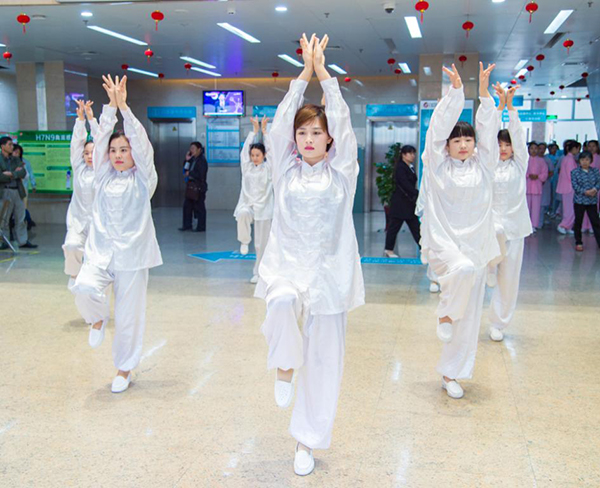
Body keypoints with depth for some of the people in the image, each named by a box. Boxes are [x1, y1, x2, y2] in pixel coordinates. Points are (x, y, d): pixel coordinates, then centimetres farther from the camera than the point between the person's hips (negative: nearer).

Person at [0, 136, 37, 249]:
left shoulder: (16, 160, 14)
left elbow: (23, 173, 0)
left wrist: (11, 173, -13)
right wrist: (16, 174, -7)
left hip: (18, 192, 5)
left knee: (20, 218, 6)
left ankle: (23, 242, 10)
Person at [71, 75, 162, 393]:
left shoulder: (143, 179, 2)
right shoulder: (103, 176, 10)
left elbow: (141, 142, -10)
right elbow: (101, 138, 0)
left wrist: (125, 107, -15)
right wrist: (111, 106, -9)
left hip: (131, 254, -2)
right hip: (100, 250, 2)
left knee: (129, 316, 2)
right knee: (85, 287, -28)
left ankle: (124, 370, 23)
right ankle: (97, 319, 7)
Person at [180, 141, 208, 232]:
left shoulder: (202, 161, -14)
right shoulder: (192, 159, 11)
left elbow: (201, 175, -20)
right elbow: (186, 169, 15)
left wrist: (190, 173, -11)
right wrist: (187, 160, 2)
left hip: (199, 187, -9)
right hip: (191, 186, 9)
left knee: (199, 207, 0)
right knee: (187, 205, 10)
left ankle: (201, 227, 8)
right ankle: (187, 225, 18)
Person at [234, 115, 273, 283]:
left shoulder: (268, 168, 2)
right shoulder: (246, 167, 8)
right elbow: (245, 149, -2)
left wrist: (264, 130, -9)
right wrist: (254, 130, -5)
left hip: (263, 207, -1)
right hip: (247, 204, 1)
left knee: (261, 244, 2)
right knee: (242, 214, -38)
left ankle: (258, 272, 15)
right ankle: (244, 241, -14)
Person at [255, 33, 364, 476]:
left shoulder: (342, 171, 4)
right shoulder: (286, 170, 7)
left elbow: (342, 122, -5)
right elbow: (281, 121, -3)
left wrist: (323, 70, -2)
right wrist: (305, 70, -3)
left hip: (329, 271, 0)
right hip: (287, 264, 0)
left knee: (324, 362, 3)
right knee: (282, 303, -36)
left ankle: (307, 442, 20)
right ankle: (285, 366, -4)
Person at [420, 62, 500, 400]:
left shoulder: (483, 166, 8)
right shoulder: (438, 165, 2)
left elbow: (489, 132, 0)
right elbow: (440, 125, -6)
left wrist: (485, 93, -11)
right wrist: (456, 90, -14)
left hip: (475, 244, 3)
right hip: (443, 241, -3)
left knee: (469, 318, 4)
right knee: (463, 270, -38)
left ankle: (451, 374, 19)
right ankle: (445, 314, -7)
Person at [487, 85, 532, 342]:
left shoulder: (519, 164, 7)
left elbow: (518, 134, -5)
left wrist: (510, 104, -13)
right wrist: (500, 105, -13)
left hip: (514, 224, 2)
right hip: (491, 220, -1)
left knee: (509, 278, 3)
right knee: (496, 233, -39)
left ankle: (498, 324, 17)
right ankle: (491, 267, -8)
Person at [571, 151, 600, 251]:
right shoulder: (575, 172, -4)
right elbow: (575, 185, -10)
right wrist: (585, 192, -19)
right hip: (579, 200, -2)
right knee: (578, 221, 6)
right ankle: (578, 242, 17)